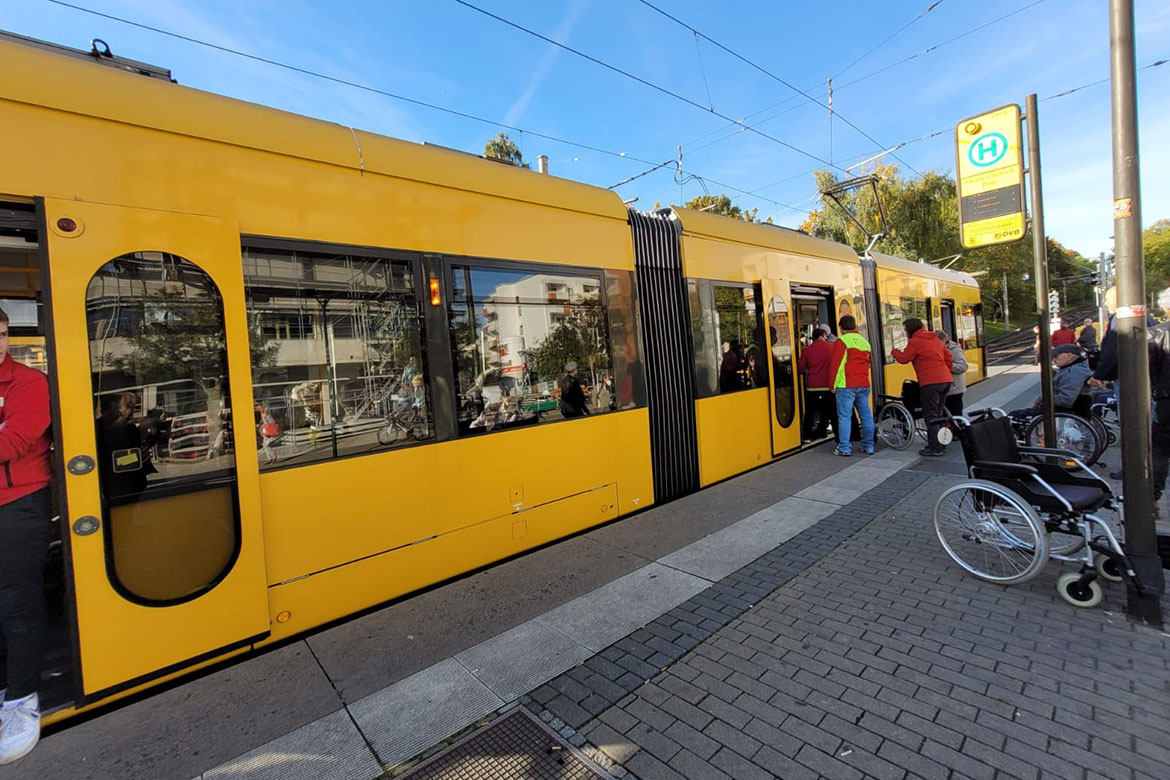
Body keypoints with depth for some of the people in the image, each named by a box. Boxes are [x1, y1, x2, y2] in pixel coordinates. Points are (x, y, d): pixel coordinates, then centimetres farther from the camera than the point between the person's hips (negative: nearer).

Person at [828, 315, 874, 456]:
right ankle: (868, 446, 17)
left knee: (844, 416, -3)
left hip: (846, 386, -6)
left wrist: (834, 385, -5)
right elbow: (868, 363, 21)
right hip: (864, 385, 7)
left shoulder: (842, 341, -7)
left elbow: (836, 364, -10)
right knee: (866, 415, 12)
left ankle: (844, 448, -4)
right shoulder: (864, 341, 15)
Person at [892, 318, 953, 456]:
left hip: (930, 382, -9)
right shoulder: (935, 339, 19)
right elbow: (949, 358, 19)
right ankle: (941, 444, 23)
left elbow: (903, 358, -5)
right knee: (938, 414, 18)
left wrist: (895, 351, 13)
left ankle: (935, 447, -3)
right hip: (946, 380, 9)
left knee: (930, 415, -4)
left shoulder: (915, 341, -6)